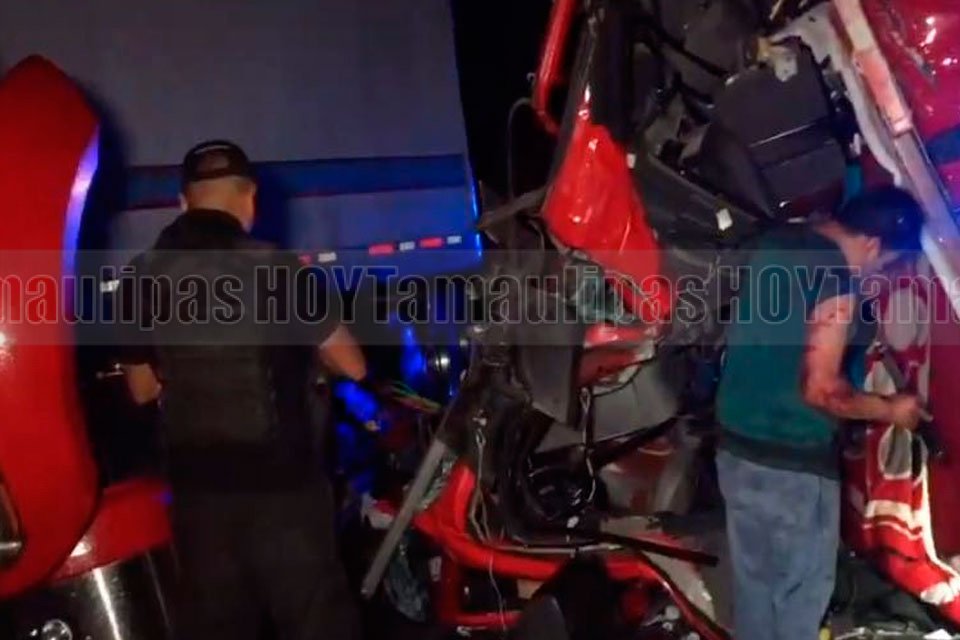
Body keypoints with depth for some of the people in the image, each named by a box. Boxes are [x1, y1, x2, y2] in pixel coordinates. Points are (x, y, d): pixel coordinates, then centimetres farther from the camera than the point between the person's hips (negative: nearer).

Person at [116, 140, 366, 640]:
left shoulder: (142, 280, 0)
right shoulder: (278, 270, -13)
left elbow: (142, 390, 12)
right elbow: (352, 367, -6)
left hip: (195, 486, 4)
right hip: (280, 482, -4)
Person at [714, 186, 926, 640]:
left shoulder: (775, 244, 5)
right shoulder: (836, 284, -20)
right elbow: (820, 390, -21)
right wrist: (890, 410, -6)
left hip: (736, 445, 8)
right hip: (792, 464, -8)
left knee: (753, 578, 19)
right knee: (802, 588, 9)